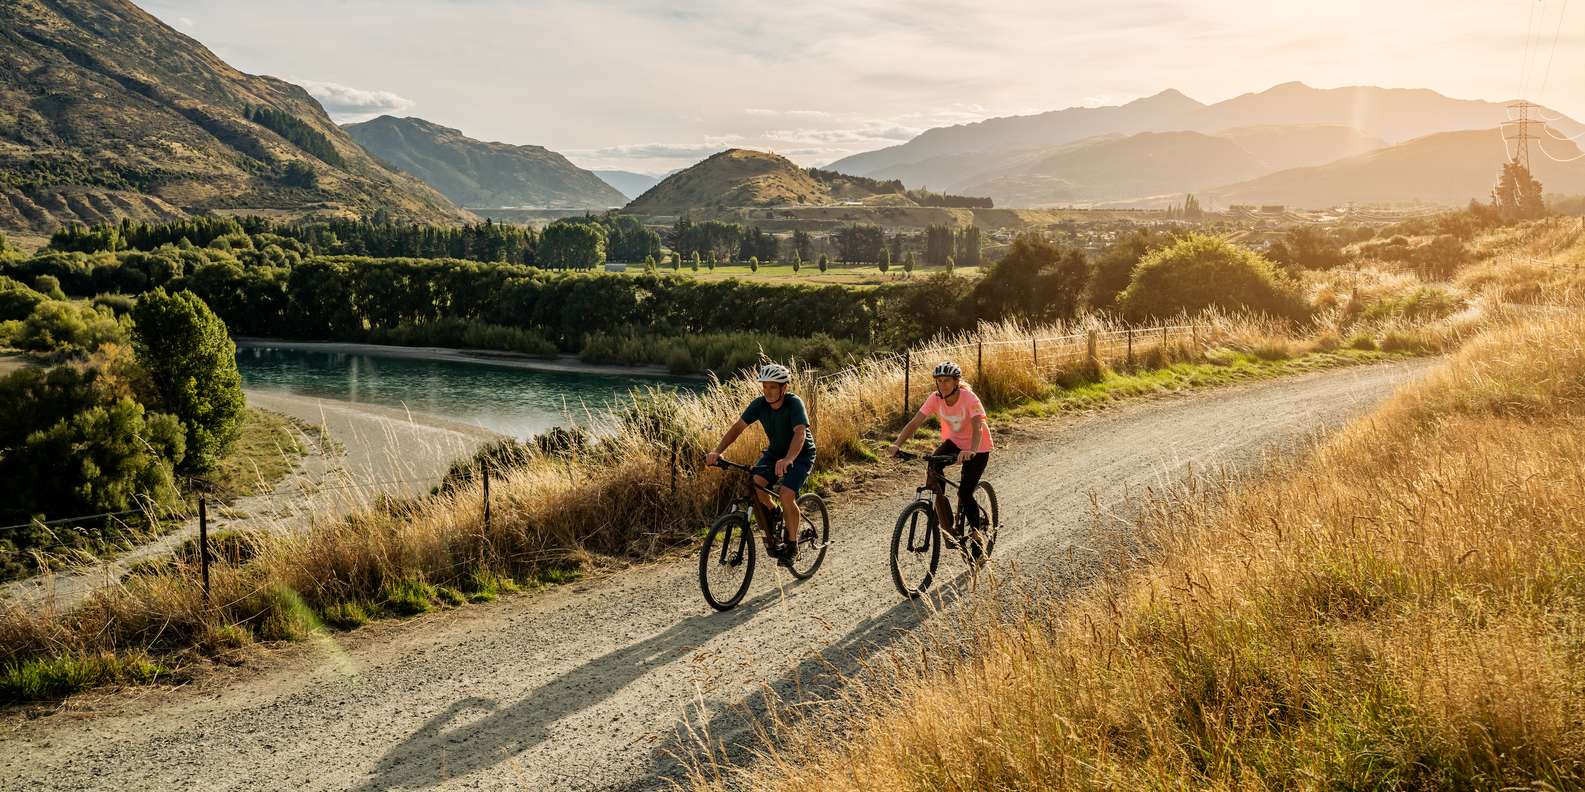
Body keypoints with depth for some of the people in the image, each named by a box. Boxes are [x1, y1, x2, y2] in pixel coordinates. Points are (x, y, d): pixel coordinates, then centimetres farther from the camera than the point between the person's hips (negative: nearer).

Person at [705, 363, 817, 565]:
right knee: (754, 485, -21)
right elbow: (737, 427, -13)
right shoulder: (759, 404, -13)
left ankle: (792, 545, -4)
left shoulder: (794, 404, -28)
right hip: (775, 451, 5)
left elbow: (800, 433, -42)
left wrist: (788, 459, -60)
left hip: (801, 454, -5)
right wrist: (717, 451, -28)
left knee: (786, 495, -25)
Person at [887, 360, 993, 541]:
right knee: (933, 466, -25)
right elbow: (915, 422, -22)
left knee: (964, 494, -15)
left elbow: (977, 428, -40)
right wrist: (897, 444, -37)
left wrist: (971, 451, -60)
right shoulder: (936, 398, -15)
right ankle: (948, 528, -13)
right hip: (953, 442, 4)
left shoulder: (969, 398, -27)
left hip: (977, 448, -4)